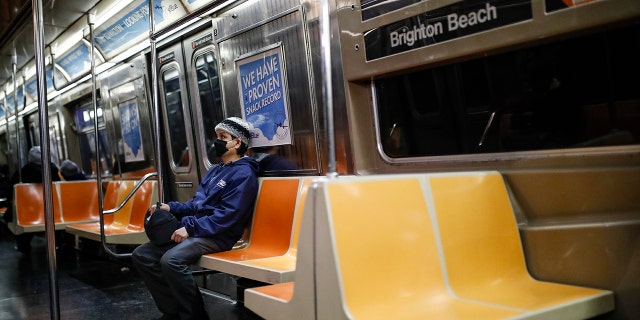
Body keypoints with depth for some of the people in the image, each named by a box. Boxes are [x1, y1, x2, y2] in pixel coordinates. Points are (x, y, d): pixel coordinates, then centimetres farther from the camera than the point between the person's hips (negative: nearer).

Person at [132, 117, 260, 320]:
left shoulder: (243, 174, -10)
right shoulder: (215, 170, 21)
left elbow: (227, 215, -19)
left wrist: (191, 228, -21)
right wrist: (170, 208, 7)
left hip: (216, 236, -10)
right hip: (193, 230, 10)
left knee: (171, 260, -33)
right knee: (141, 255, -1)